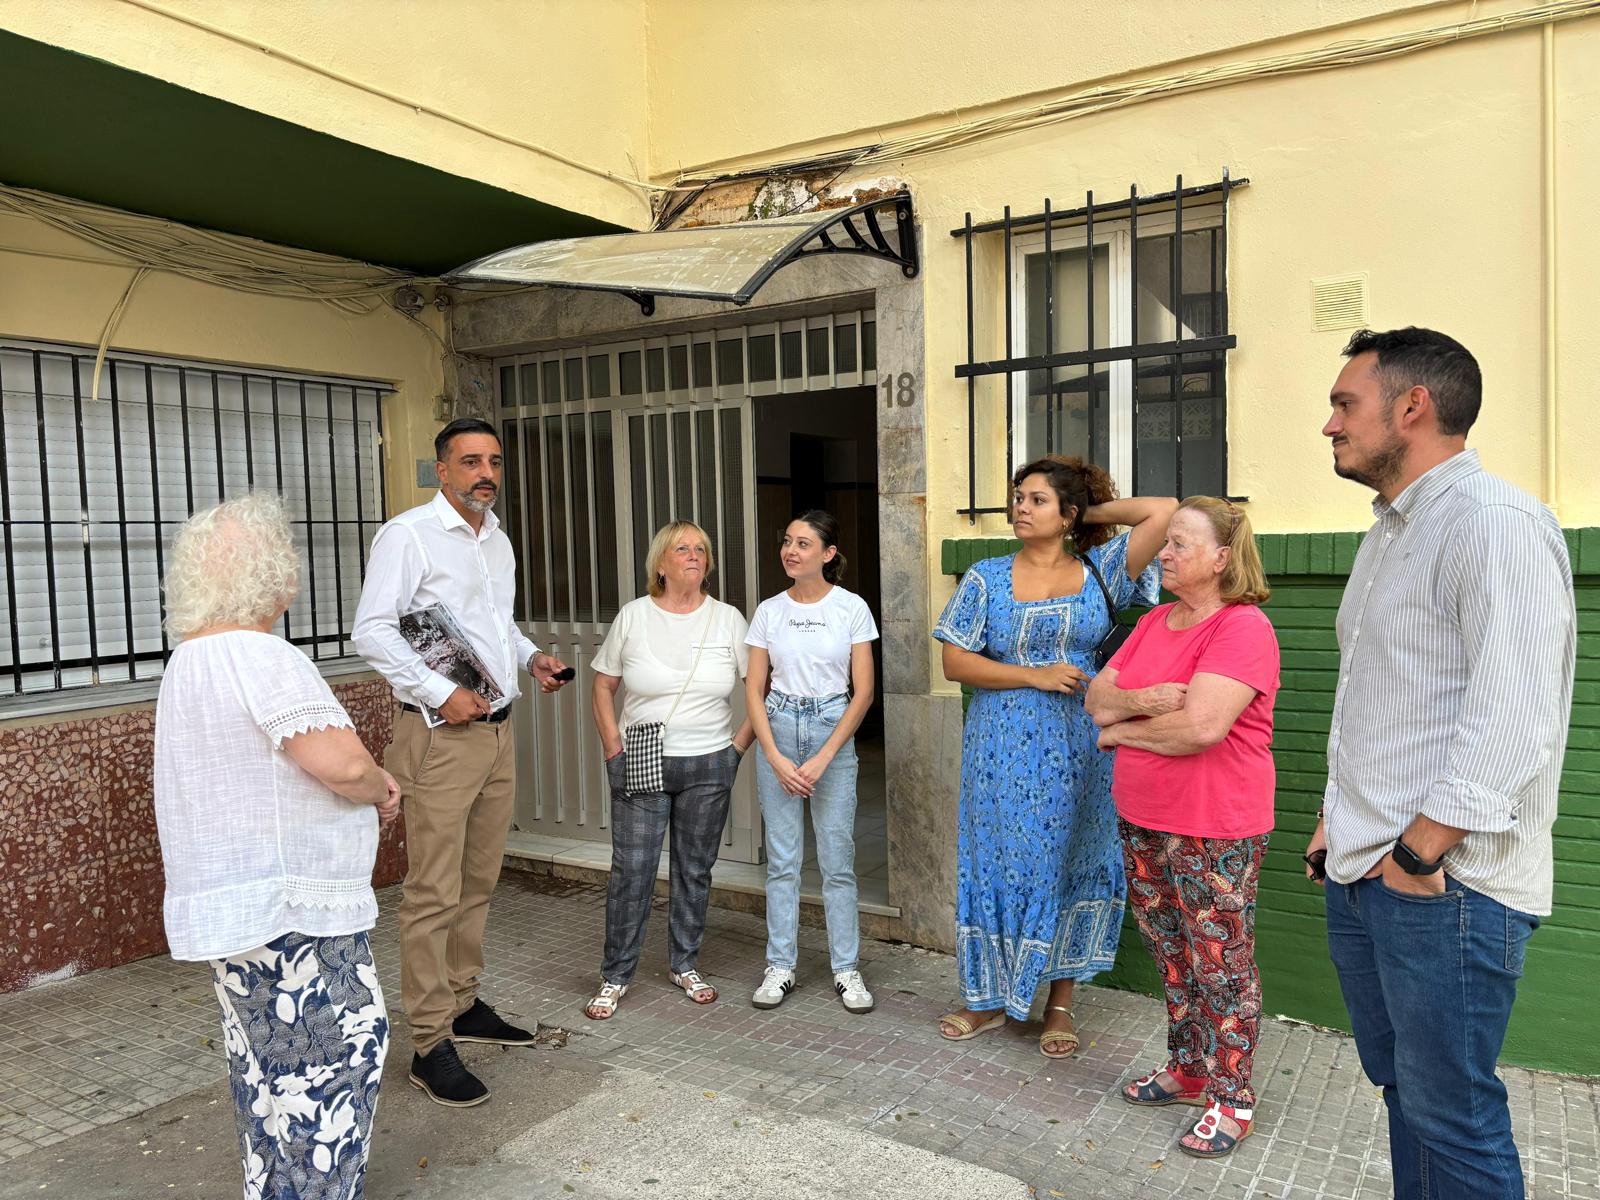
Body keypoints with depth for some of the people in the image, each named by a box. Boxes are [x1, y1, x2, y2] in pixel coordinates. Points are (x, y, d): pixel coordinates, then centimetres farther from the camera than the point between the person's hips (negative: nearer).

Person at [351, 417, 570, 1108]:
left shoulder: (498, 540, 16)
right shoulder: (408, 535, -9)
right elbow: (372, 631, -16)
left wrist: (530, 656, 11)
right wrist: (441, 694, -21)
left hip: (497, 731, 8)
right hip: (440, 736, -8)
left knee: (478, 883, 16)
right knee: (435, 895, -4)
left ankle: (463, 1004, 30)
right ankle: (431, 1045, 6)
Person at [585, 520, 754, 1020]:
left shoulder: (728, 619, 0)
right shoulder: (633, 616, -1)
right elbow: (603, 685, 5)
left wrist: (739, 743, -2)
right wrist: (614, 750, -1)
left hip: (709, 766, 1)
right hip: (640, 764, -1)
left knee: (695, 869, 11)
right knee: (631, 870, -1)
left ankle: (685, 965, 28)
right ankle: (615, 977, 14)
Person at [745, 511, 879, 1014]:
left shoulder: (851, 608, -3)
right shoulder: (769, 610, 3)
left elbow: (862, 693, -4)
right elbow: (754, 690, 4)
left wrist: (822, 760, -10)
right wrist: (776, 758, -7)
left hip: (833, 732, -2)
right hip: (777, 732, 2)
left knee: (838, 860, 2)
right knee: (781, 859, 6)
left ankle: (846, 969, 15)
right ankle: (780, 967, 18)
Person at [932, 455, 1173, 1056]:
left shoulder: (1100, 571, 3)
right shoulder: (987, 578, 2)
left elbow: (1165, 510, -5)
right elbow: (955, 662, -3)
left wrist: (1095, 511, 4)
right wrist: (1034, 675, -12)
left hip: (1077, 752, 0)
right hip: (1003, 751, 0)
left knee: (1067, 864, 8)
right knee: (999, 863, 7)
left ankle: (1060, 1002, 23)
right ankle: (990, 996, 23)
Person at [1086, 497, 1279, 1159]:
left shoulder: (1244, 628, -17)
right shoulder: (1154, 622, 9)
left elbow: (1201, 726, -27)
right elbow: (1097, 698, 6)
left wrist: (1120, 730, -11)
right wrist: (1143, 700, -16)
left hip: (1215, 832, -8)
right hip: (1142, 820, 8)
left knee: (1222, 963, 6)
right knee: (1172, 955, 20)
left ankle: (1231, 1100, 23)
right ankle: (1186, 1070, 37)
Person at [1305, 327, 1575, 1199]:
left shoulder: (1497, 523, -14)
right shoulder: (1389, 533, 16)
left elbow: (1511, 720, -22)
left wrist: (1418, 852, -19)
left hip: (1445, 888, -9)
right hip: (1359, 874, 9)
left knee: (1449, 1115, 3)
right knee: (1401, 1090, 19)